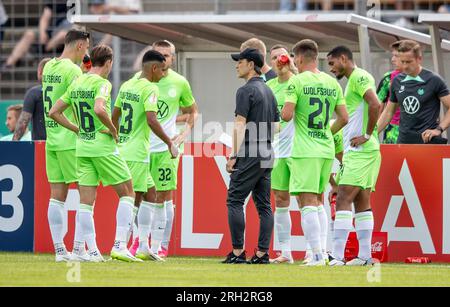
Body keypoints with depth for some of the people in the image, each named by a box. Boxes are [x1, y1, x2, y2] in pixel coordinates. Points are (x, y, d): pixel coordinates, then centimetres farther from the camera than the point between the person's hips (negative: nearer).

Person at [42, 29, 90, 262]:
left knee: (56, 195, 6)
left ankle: (60, 250, 6)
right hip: (71, 141, -8)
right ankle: (78, 248, -6)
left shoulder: (49, 67, 12)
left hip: (51, 140, 8)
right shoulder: (72, 70, -12)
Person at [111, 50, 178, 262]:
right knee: (133, 199, -5)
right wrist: (169, 143, -15)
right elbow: (151, 120, -23)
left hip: (123, 148, 9)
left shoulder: (127, 85, 14)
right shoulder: (150, 88, -12)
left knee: (150, 194, 15)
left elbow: (114, 116, 21)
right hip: (137, 152, -9)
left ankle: (144, 247, 13)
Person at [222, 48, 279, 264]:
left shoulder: (246, 91, -9)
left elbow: (240, 125, -15)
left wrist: (233, 155, -15)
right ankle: (262, 253, 4)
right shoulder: (269, 92, 17)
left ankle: (238, 252, -11)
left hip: (249, 155, -8)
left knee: (235, 200, -6)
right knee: (263, 204, 7)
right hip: (267, 154, 9)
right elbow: (275, 125, 21)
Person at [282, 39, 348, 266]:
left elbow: (286, 115, -15)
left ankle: (317, 256, -13)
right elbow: (344, 118, 10)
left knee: (307, 202, -6)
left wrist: (285, 113, 8)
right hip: (327, 149, 6)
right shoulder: (332, 83, 10)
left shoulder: (297, 81, -7)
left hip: (305, 151, -6)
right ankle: (322, 251, 13)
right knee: (317, 201, 17)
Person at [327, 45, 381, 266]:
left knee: (343, 200, -14)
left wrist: (367, 135, -19)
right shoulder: (354, 80, 21)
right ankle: (365, 255, 8)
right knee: (361, 202, 9)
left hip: (361, 151, -10)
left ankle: (337, 255, -18)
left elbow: (375, 104, -25)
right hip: (356, 151, 10)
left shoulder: (359, 77, -10)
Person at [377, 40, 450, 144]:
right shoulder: (397, 82, 9)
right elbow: (389, 112, 20)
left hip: (428, 140, -5)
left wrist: (439, 129, -14)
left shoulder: (433, 80, -5)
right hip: (404, 141, 5)